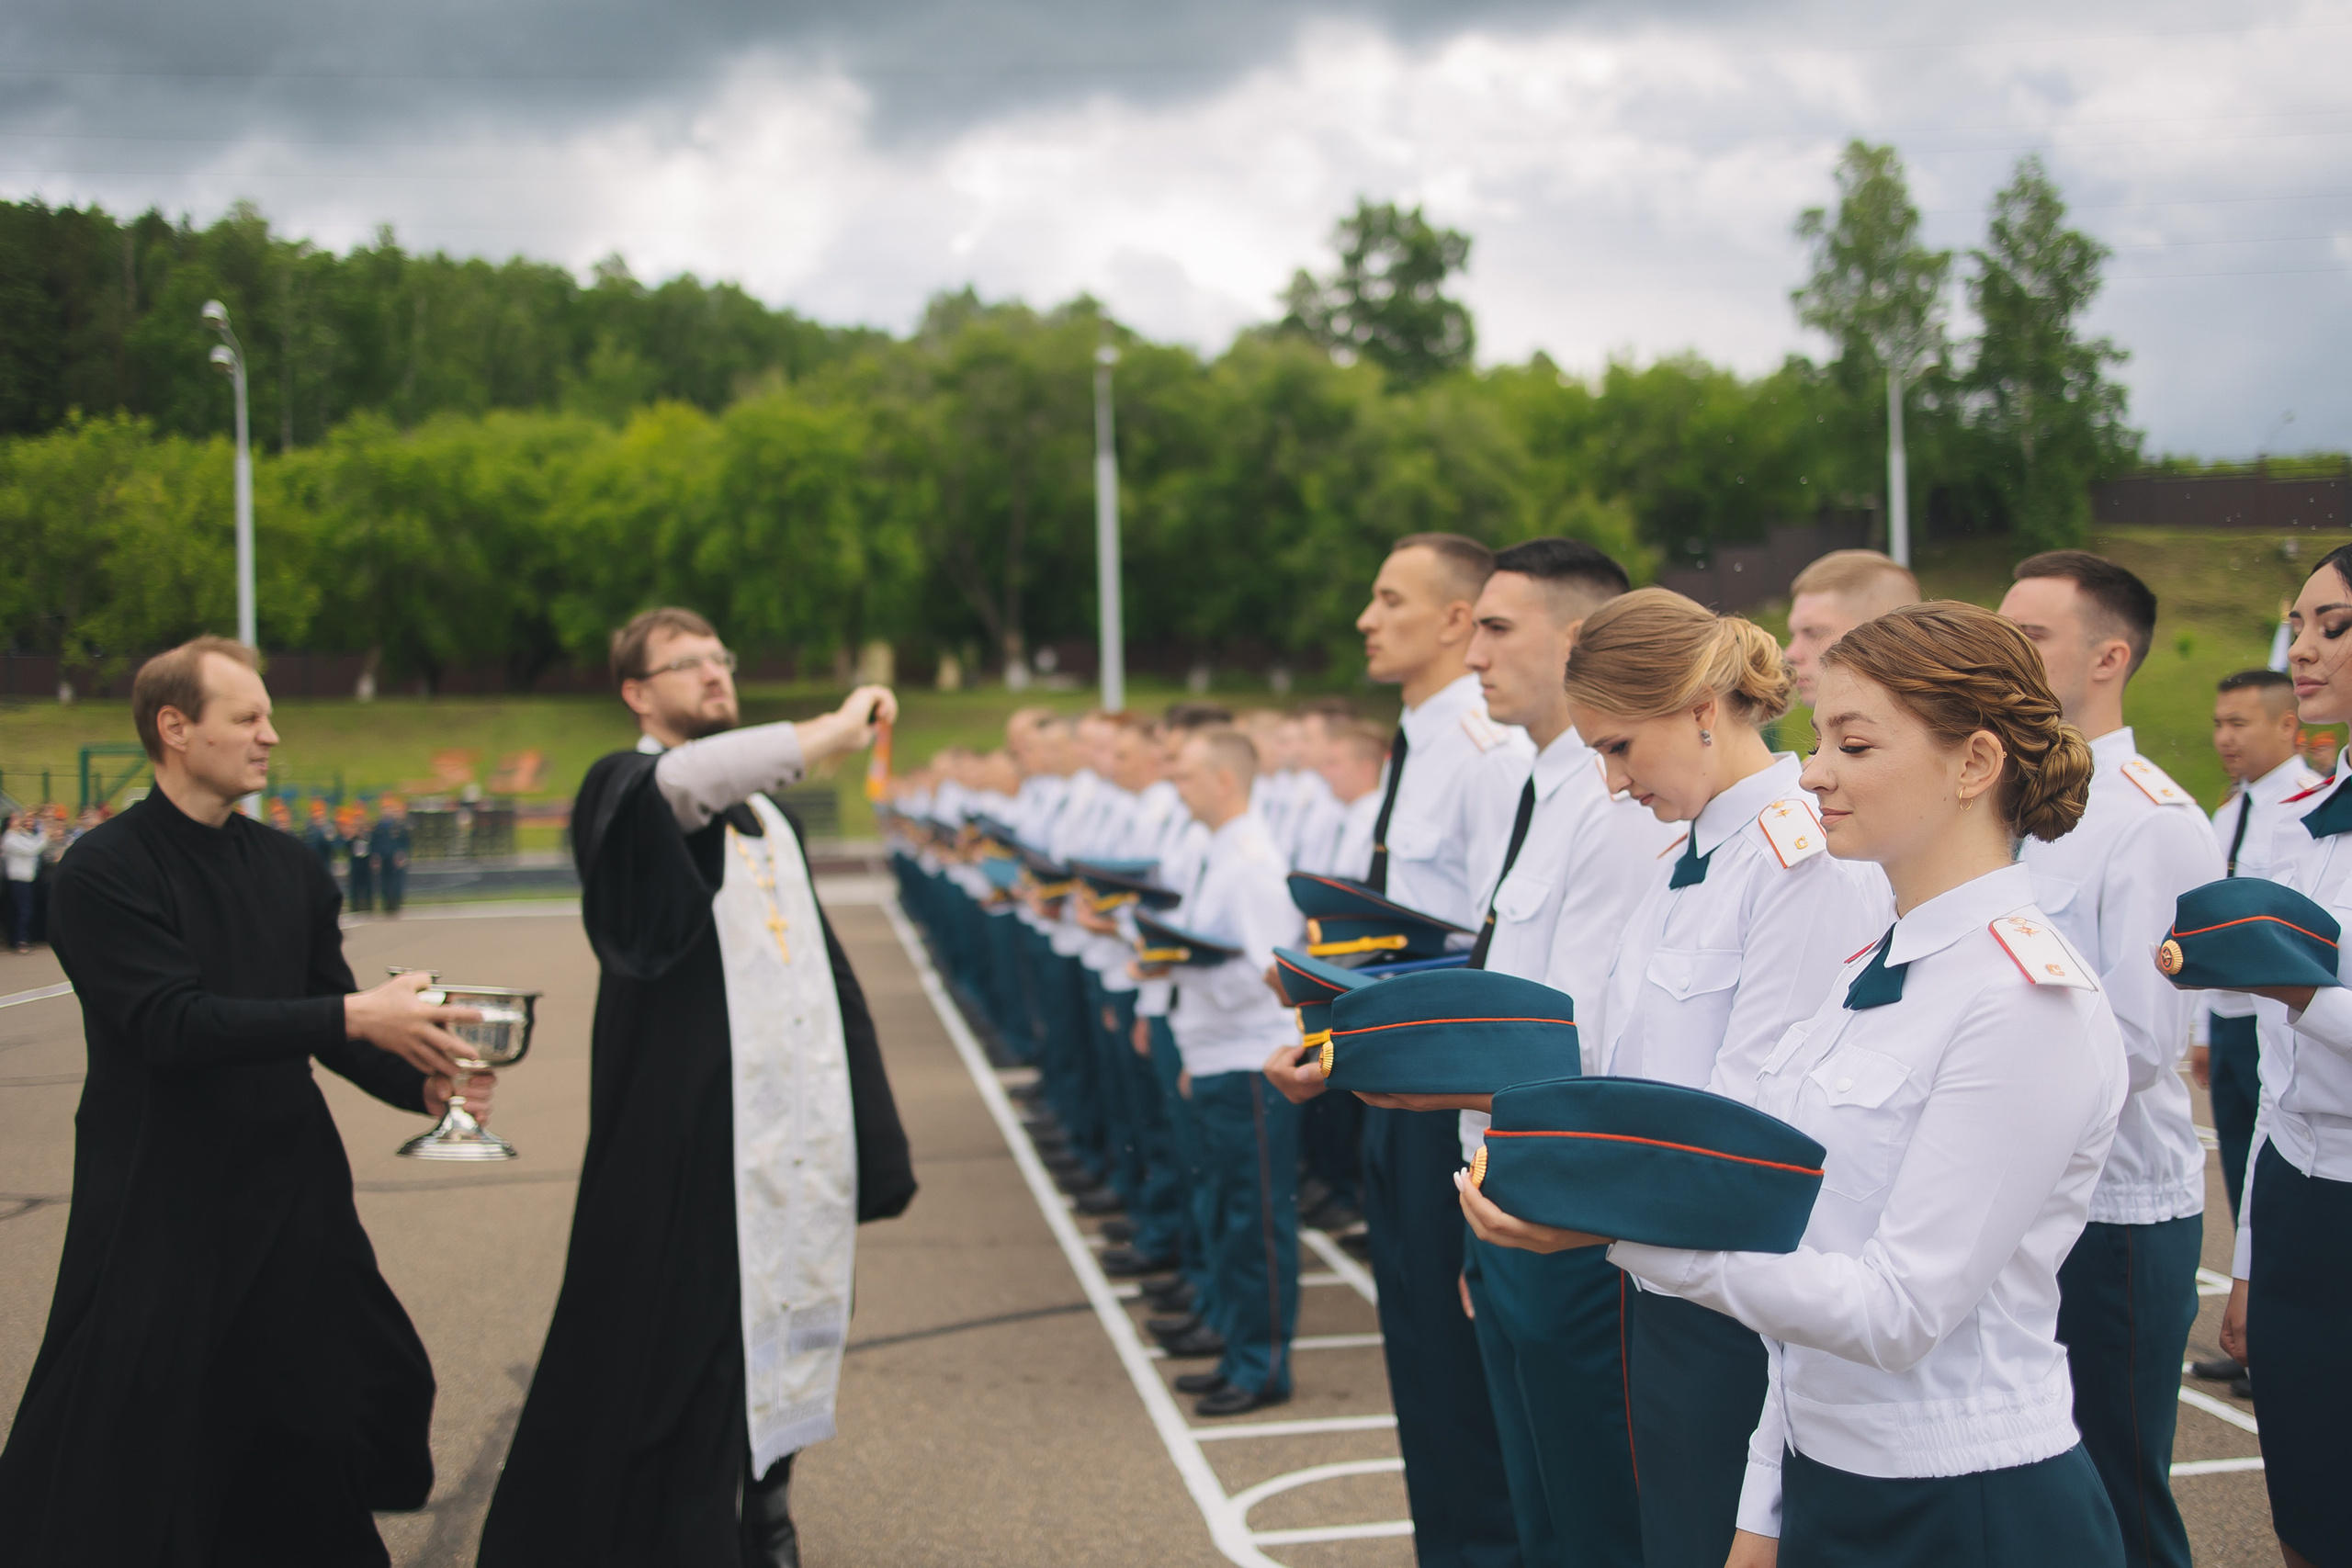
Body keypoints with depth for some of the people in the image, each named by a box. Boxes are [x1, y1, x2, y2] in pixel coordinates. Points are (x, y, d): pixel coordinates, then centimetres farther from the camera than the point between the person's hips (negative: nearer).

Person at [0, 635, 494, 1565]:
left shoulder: (288, 868, 11)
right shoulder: (104, 870, -10)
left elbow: (338, 1024, 10)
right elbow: (173, 1023, -21)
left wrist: (424, 1083, -10)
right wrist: (355, 1016, -27)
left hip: (291, 1195, 6)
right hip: (160, 1209, -6)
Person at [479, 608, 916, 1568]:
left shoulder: (766, 817, 21)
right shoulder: (624, 789, -2)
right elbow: (677, 782, -29)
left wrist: (873, 1145, 15)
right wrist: (830, 733, -33)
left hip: (801, 1147, 7)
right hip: (691, 1150, -7)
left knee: (781, 1359, 11)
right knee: (683, 1362, -4)